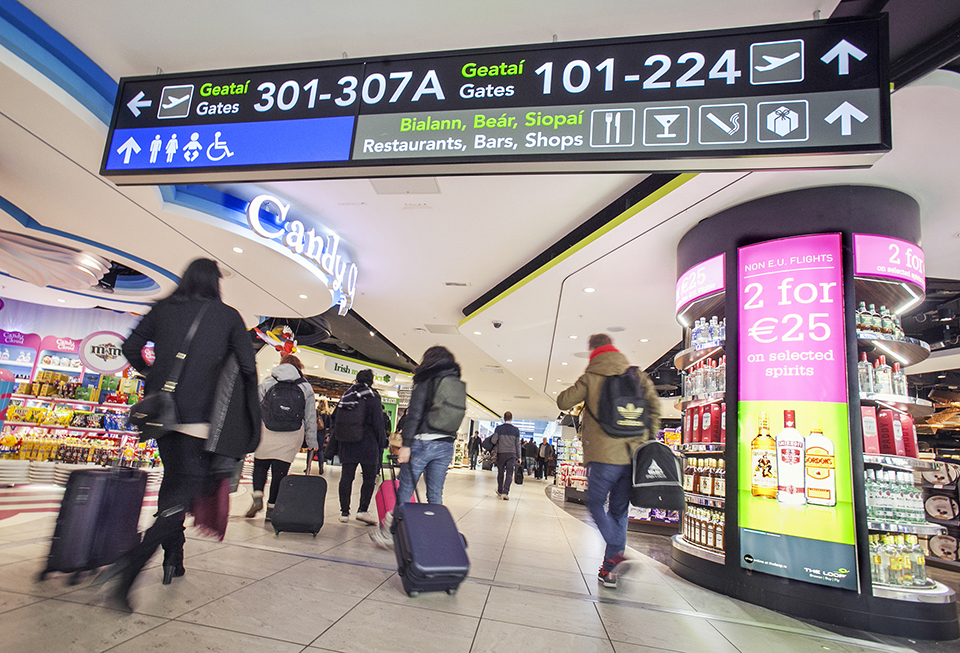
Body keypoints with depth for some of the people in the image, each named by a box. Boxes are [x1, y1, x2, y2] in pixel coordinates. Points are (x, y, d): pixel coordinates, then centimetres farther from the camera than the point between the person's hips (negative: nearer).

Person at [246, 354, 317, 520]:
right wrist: (312, 441, 13)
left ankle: (257, 496, -3)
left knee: (260, 466, 17)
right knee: (280, 472, 6)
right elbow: (310, 417, 7)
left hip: (266, 434, 0)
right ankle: (271, 509, 11)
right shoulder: (306, 387, 5)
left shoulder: (266, 383, 5)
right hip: (291, 438, 0)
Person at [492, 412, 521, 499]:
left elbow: (494, 441, -7)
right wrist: (518, 457, 10)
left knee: (500, 473, 13)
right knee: (509, 473, 1)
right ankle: (505, 492, -10)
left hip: (501, 453, 0)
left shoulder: (498, 428, -2)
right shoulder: (516, 430, 1)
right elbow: (517, 444, 4)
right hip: (512, 454, 0)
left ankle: (500, 491, 25)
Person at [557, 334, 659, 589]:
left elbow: (563, 402, -3)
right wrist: (648, 437, 14)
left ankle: (617, 551, -9)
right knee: (619, 511, 13)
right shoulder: (637, 375, 7)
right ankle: (609, 568, 17)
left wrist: (576, 389, 18)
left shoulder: (591, 378, -3)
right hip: (632, 456, 4)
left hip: (603, 456, -4)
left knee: (595, 504, 11)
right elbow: (654, 405, 7)